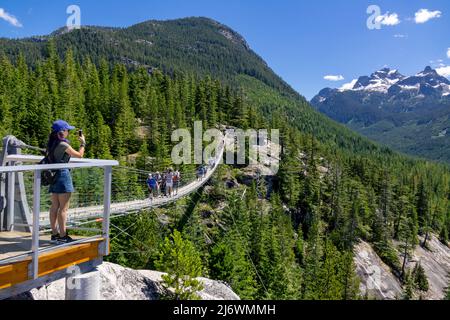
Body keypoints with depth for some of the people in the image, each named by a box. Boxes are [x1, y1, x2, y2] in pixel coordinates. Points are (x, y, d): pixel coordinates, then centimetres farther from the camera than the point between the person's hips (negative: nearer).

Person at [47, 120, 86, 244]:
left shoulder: (51, 144, 9)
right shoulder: (63, 144, -14)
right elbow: (79, 155, -6)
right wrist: (83, 143, 6)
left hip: (53, 175, 8)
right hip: (63, 174, -8)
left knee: (54, 207, 12)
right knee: (63, 208, -3)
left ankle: (54, 234, 19)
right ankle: (62, 236, 2)